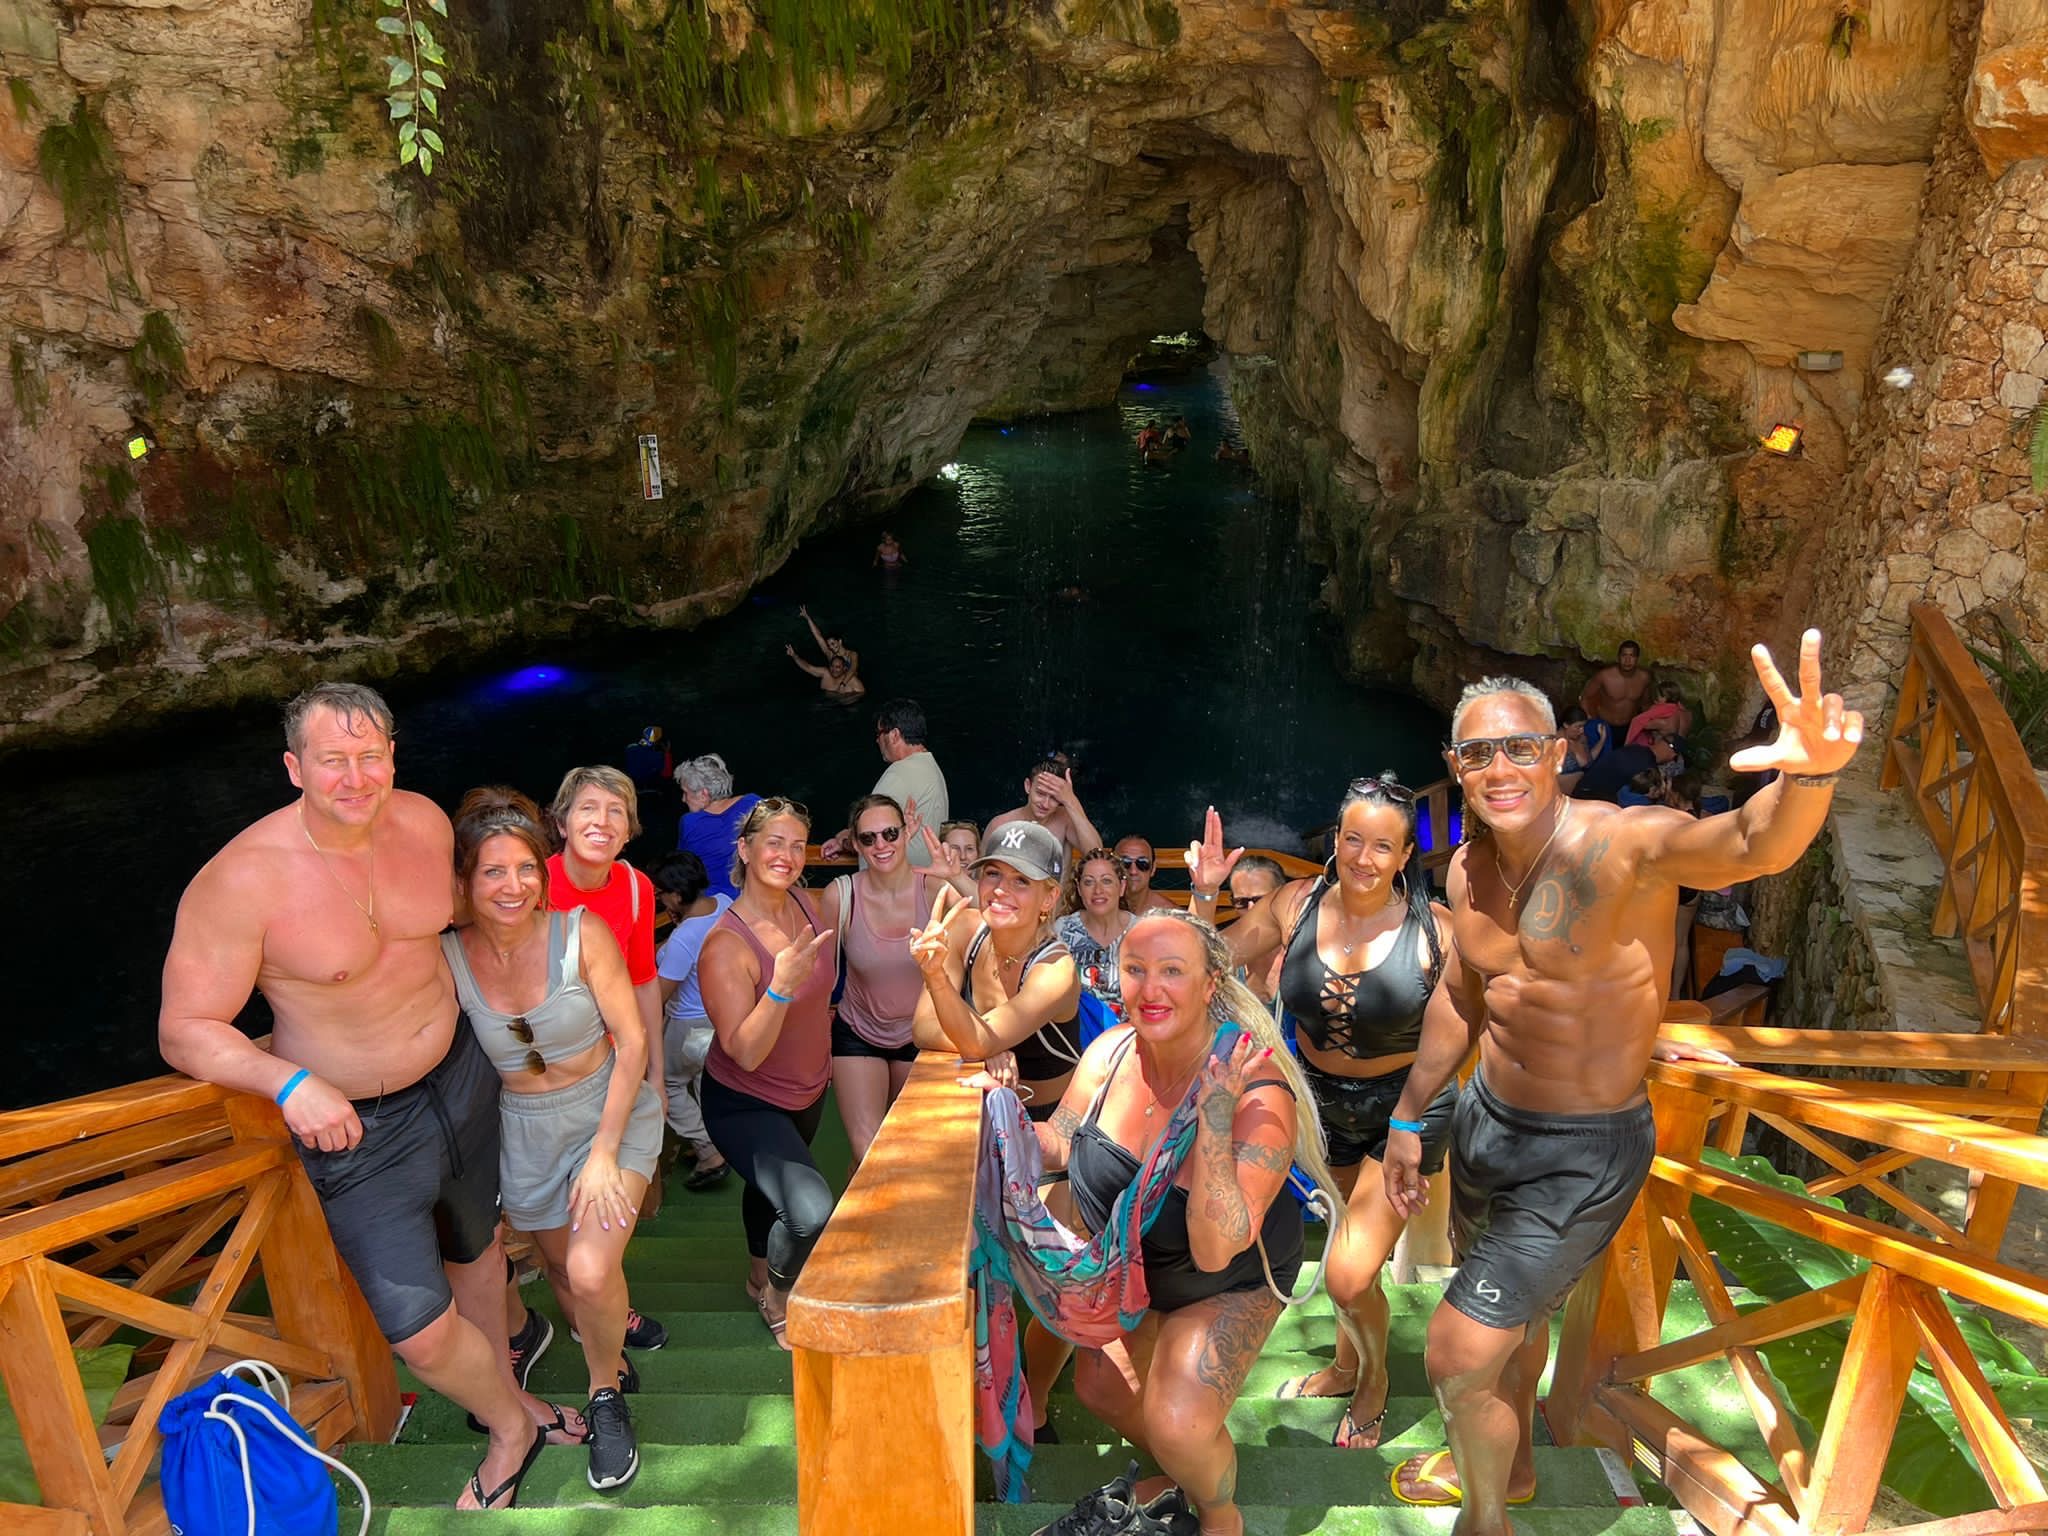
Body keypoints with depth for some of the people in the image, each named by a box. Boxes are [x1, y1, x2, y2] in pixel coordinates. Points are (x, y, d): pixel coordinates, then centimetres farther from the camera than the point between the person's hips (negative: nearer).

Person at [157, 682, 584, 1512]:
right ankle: (513, 1422, 28)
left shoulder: (424, 821, -11)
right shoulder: (239, 882, -26)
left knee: (476, 1248, 26)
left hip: (460, 1074, 5)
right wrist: (289, 1082, -34)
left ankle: (506, 1398, 54)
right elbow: (185, 1031, -19)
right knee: (423, 1332, -5)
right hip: (357, 1126, -5)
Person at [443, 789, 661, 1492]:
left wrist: (606, 1151, -17)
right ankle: (615, 1343, 50)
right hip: (522, 1131, 3)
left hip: (610, 1110, -3)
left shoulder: (581, 932, -18)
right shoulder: (448, 956, -12)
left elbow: (631, 1037, -14)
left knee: (591, 1271, -19)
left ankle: (607, 1394, 11)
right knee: (561, 1269, 17)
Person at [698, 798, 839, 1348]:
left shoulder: (804, 902, -11)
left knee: (773, 1185, 31)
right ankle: (776, 1297, 11)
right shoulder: (726, 945, -31)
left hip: (808, 1090, 7)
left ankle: (760, 1272, 61)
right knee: (811, 1214, -22)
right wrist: (781, 987, -45)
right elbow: (746, 1053, -33)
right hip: (745, 1103, -7)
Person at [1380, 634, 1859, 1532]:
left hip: (1582, 1156, -7)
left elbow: (1751, 845, -47)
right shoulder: (1470, 868, -4)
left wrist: (1810, 773, -70)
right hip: (1487, 1121, 7)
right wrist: (1408, 1120, 15)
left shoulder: (1620, 845, -26)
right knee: (1512, 1311, 30)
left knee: (1457, 1359, -1)